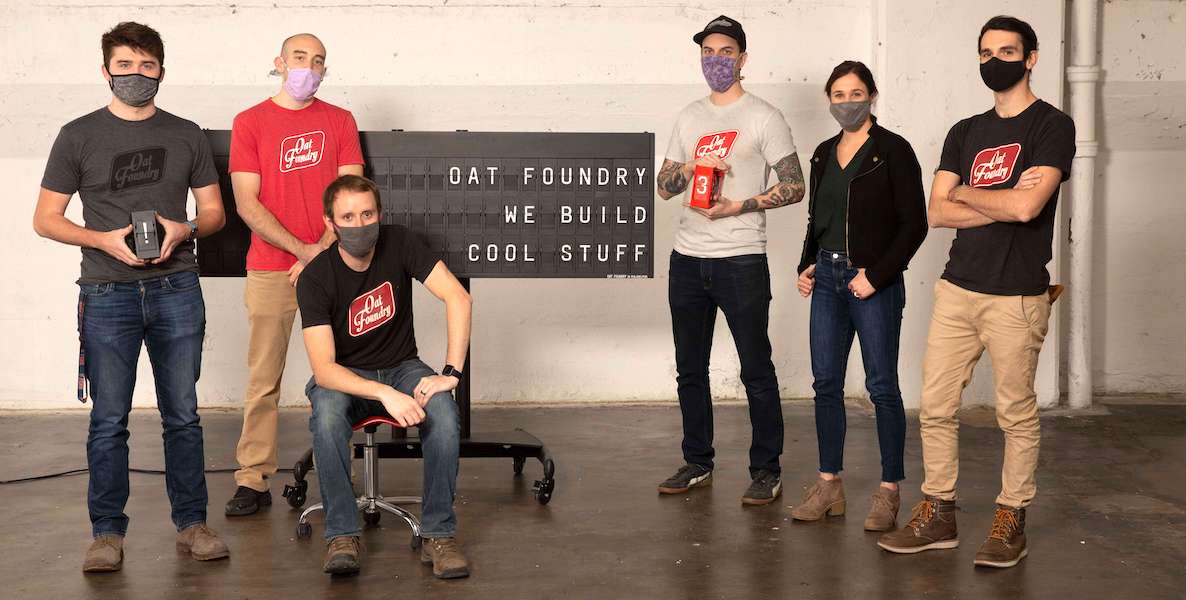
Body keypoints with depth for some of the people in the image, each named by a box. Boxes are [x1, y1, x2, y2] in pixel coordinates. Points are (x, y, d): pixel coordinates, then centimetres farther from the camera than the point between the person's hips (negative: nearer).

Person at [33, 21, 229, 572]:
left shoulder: (186, 135, 11)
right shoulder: (78, 136, 5)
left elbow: (214, 212, 13)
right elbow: (45, 219, 4)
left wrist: (184, 228, -9)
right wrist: (104, 239, -12)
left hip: (176, 290, 1)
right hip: (107, 294, -1)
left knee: (182, 415, 5)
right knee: (108, 420, 1)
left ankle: (191, 524, 15)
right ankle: (107, 533, 10)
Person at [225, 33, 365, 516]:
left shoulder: (340, 121, 9)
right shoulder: (249, 123, 5)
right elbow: (247, 204, -2)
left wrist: (321, 251, -10)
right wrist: (301, 248, -10)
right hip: (270, 269, -1)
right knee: (263, 379, 0)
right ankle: (253, 480, 6)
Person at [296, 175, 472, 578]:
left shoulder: (398, 243, -13)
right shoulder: (314, 279, -19)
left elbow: (457, 297, -19)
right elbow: (323, 368, -26)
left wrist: (451, 373, -29)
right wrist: (385, 394, -41)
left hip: (402, 366, 2)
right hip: (344, 377, -1)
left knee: (444, 413, -31)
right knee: (326, 415, -36)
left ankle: (438, 534, -20)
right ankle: (342, 535, -23)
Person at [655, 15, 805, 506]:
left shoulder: (763, 118, -2)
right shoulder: (689, 118, 14)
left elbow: (794, 187, -5)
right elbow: (663, 187, 14)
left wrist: (740, 206, -16)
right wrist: (691, 167, -7)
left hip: (741, 261, -5)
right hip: (688, 258, 6)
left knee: (756, 370, -1)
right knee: (690, 369, 11)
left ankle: (766, 471, 8)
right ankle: (697, 464, 22)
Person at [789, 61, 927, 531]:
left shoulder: (893, 150, -7)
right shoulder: (824, 154, 12)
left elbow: (914, 223, -10)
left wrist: (877, 275, -15)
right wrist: (807, 265, 7)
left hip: (874, 284, -6)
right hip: (827, 280, 6)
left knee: (882, 386, -1)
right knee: (826, 383, 7)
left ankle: (889, 490, 8)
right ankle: (829, 485, 17)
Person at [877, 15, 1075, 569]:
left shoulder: (1052, 127, -2)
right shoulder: (964, 133, 15)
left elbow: (1026, 206, -17)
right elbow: (936, 213, 4)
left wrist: (966, 193, -1)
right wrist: (1003, 203, -8)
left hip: (1016, 296, -5)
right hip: (957, 288, 5)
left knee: (1016, 413, 3)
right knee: (936, 406, 5)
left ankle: (1010, 523, 15)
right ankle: (938, 515, 17)